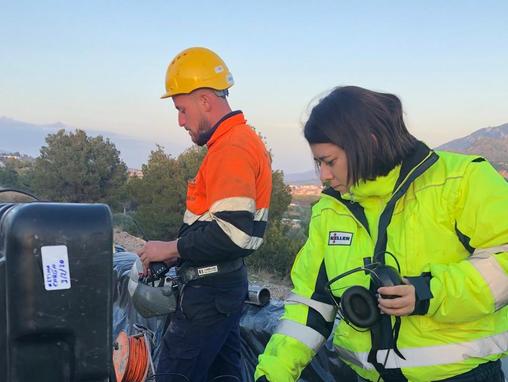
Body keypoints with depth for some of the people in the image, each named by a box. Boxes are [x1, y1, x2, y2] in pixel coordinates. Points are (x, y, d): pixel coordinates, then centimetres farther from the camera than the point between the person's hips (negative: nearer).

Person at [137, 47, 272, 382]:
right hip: (227, 282, 10)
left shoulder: (231, 149, -18)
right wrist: (181, 252, 10)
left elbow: (232, 233, -27)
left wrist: (173, 248, -15)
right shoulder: (244, 139, 14)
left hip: (210, 291, -10)